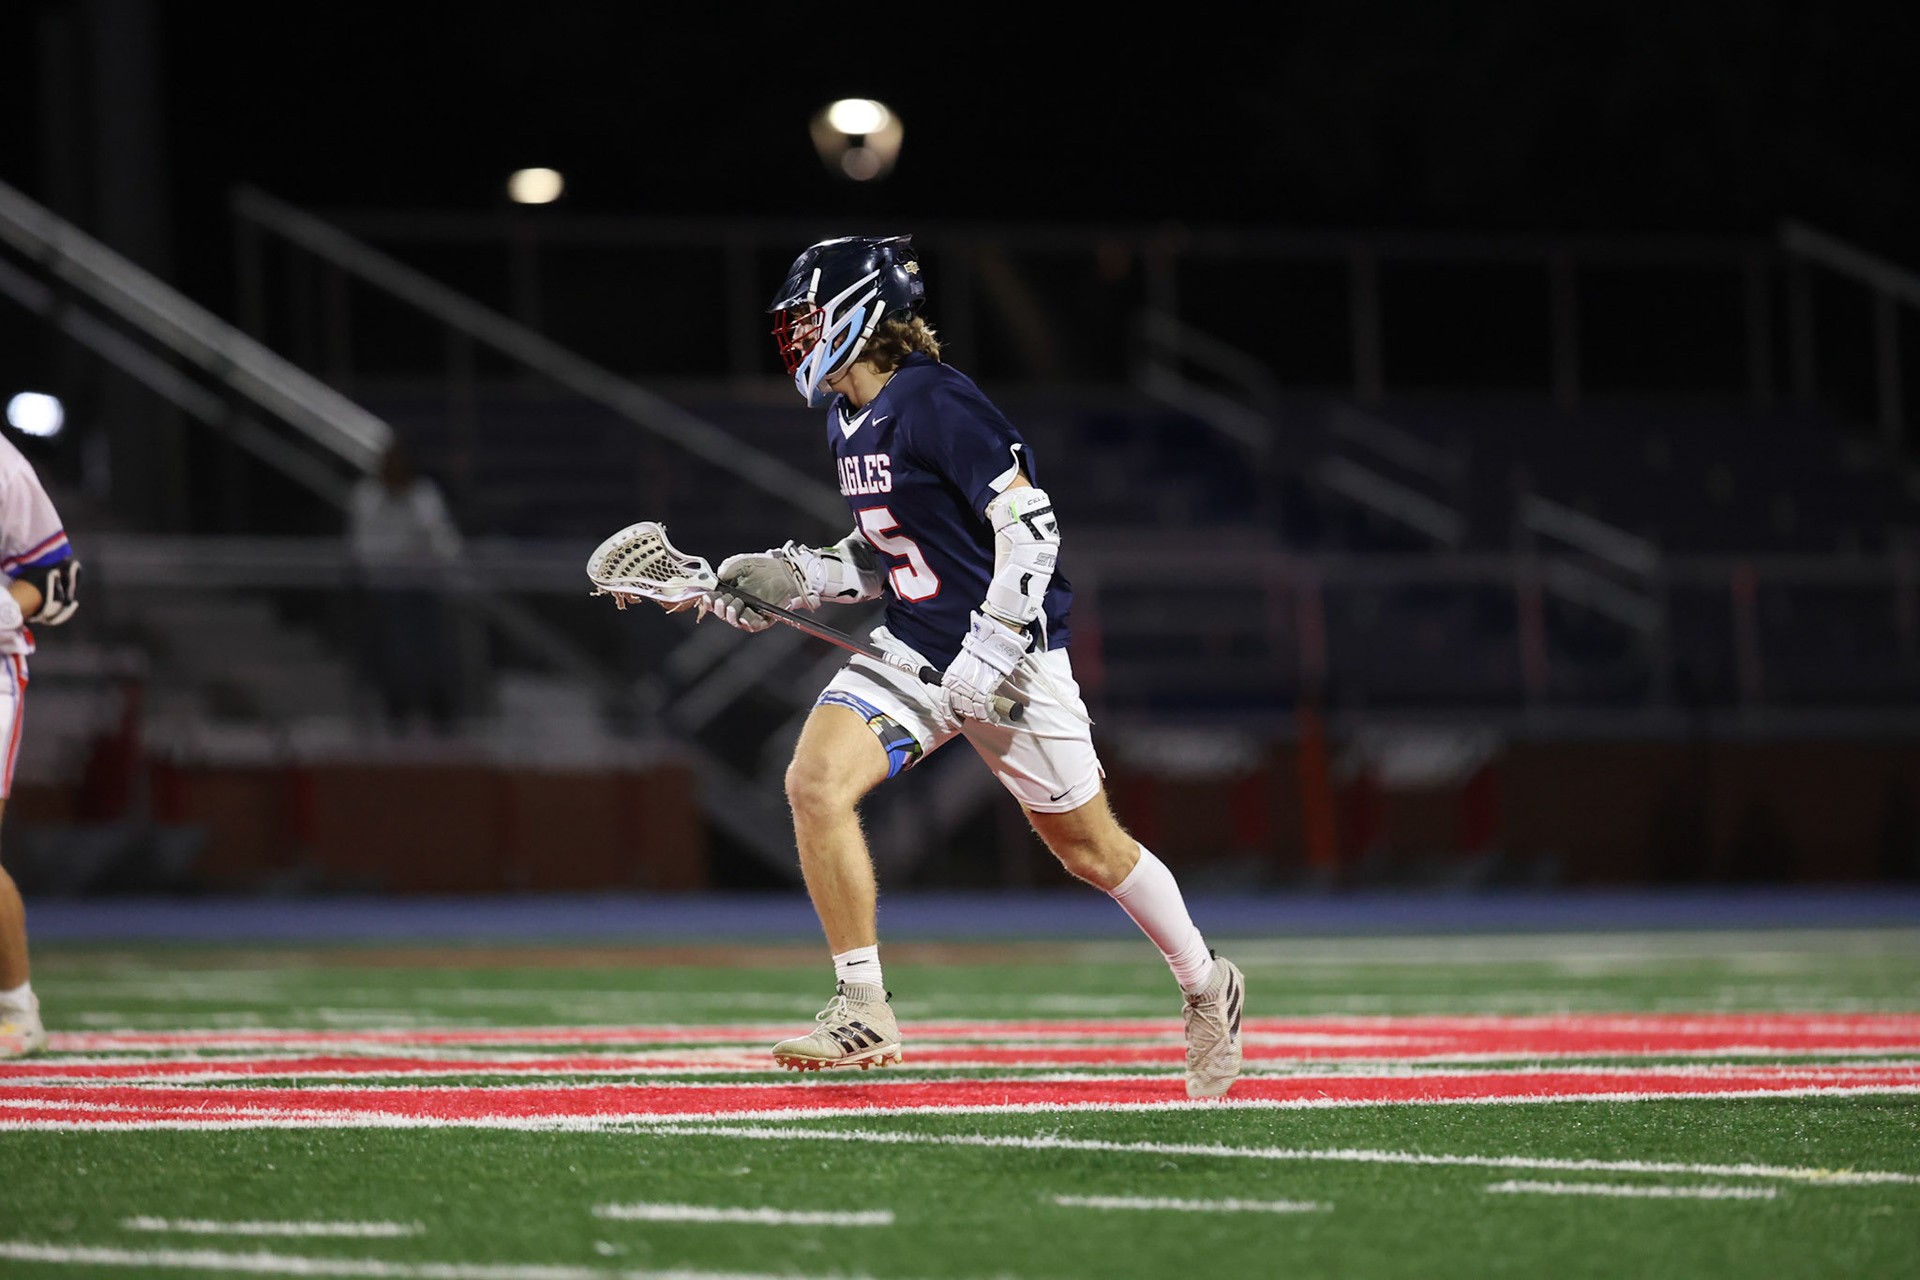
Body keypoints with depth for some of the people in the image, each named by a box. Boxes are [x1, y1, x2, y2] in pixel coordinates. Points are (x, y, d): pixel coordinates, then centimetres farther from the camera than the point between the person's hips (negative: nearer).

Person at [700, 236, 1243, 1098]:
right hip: (911, 650, 8)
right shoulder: (845, 419, 10)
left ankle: (1207, 989, 28)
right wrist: (784, 580, 6)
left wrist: (990, 654, -25)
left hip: (1008, 653, -8)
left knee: (1090, 848, 4)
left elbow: (1031, 525, -21)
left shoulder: (935, 403, -18)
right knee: (814, 782, -16)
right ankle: (863, 1015, -12)